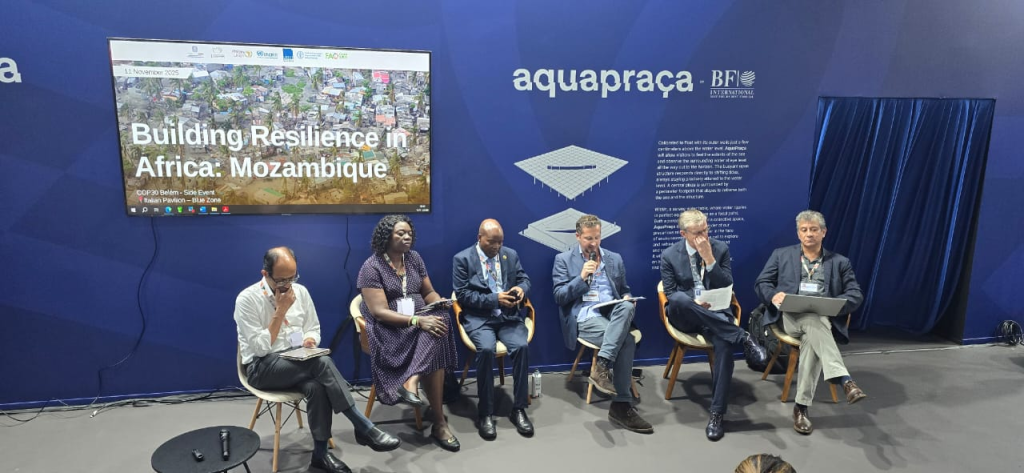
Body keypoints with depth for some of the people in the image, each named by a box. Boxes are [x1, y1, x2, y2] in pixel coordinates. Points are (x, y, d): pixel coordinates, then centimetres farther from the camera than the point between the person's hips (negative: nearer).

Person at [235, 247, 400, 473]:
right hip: (262, 367, -5)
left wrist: (310, 340, -10)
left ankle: (321, 453, -20)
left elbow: (314, 329, 14)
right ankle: (364, 428, -30)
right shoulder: (247, 299, -11)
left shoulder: (300, 291, 4)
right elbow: (260, 348, -15)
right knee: (322, 362, -33)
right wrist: (280, 311, -18)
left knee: (316, 386, -34)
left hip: (297, 361, 5)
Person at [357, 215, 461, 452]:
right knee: (434, 346, -32)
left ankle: (411, 382, -40)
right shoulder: (371, 267, -9)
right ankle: (439, 422, -29)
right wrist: (417, 321, -29)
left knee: (440, 319, -32)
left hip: (421, 320, 6)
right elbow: (379, 312, -17)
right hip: (388, 329, -5)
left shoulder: (414, 258, 11)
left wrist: (440, 302, -9)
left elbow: (428, 292, 16)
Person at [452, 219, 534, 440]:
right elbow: (462, 295, -7)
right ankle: (485, 413, -15)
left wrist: (521, 289, -9)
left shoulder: (511, 254, 12)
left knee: (522, 346, -26)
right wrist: (494, 299, -15)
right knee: (486, 349, -32)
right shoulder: (462, 259, 0)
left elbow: (524, 279, 16)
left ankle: (519, 409, -11)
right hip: (479, 318, -3)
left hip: (509, 316, 3)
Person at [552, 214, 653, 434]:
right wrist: (581, 278, -13)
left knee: (626, 306, -34)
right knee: (627, 341, -29)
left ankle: (601, 366, -35)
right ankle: (622, 405, -23)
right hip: (585, 317, -4)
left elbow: (624, 291, 22)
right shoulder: (563, 260, 7)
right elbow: (559, 297, 0)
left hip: (613, 312, 4)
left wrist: (627, 299, -2)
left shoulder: (615, 258, 18)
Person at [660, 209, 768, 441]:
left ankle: (716, 413, -25)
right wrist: (693, 302, -21)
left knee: (725, 344, -34)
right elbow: (670, 294, -1)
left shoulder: (721, 248, 4)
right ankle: (742, 337, -31)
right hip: (685, 316, 0)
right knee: (678, 300, -38)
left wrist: (709, 259, -16)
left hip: (716, 313, 0)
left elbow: (727, 287, -3)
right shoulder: (669, 255, 0)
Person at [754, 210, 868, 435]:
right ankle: (845, 381, -49)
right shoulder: (781, 255, 17)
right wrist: (773, 295, -15)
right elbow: (761, 283, 9)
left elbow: (856, 295, 9)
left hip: (823, 319, 1)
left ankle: (801, 407, -34)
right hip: (789, 316, 0)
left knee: (812, 338, -36)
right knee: (813, 322, -36)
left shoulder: (839, 262, 18)